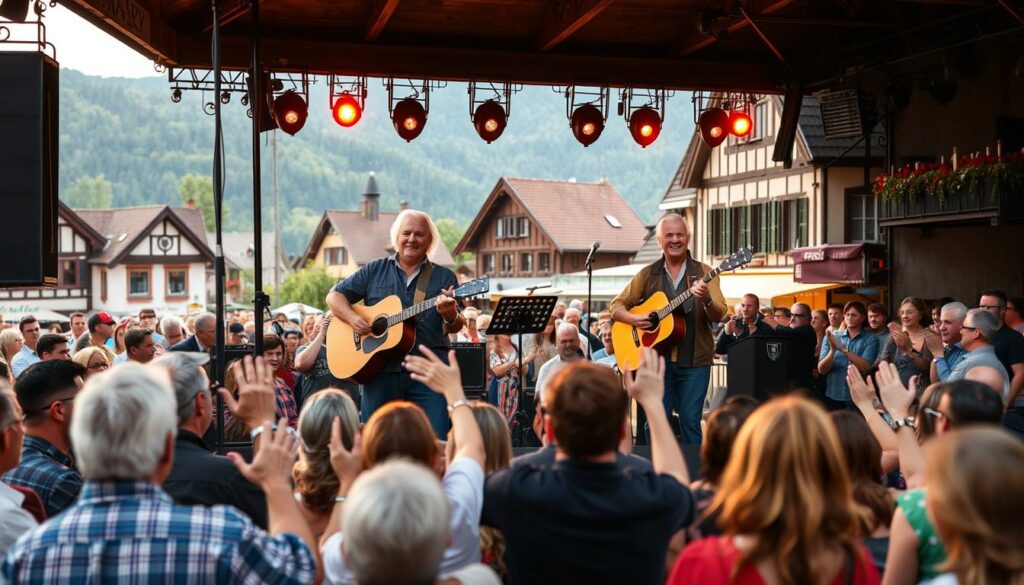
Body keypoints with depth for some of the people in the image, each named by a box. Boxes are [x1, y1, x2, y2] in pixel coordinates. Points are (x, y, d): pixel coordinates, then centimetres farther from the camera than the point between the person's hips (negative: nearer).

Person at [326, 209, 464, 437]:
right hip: (380, 370, 1)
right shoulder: (374, 271, 13)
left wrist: (450, 317, -21)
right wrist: (353, 318, -7)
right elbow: (334, 297, 12)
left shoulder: (444, 277, 10)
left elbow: (456, 327, 3)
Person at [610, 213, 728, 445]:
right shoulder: (647, 275, 9)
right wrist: (633, 319, -10)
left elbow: (719, 315, -5)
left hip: (694, 361, -1)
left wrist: (706, 299, -27)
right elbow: (616, 306, 11)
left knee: (690, 422, -2)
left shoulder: (703, 273, 5)